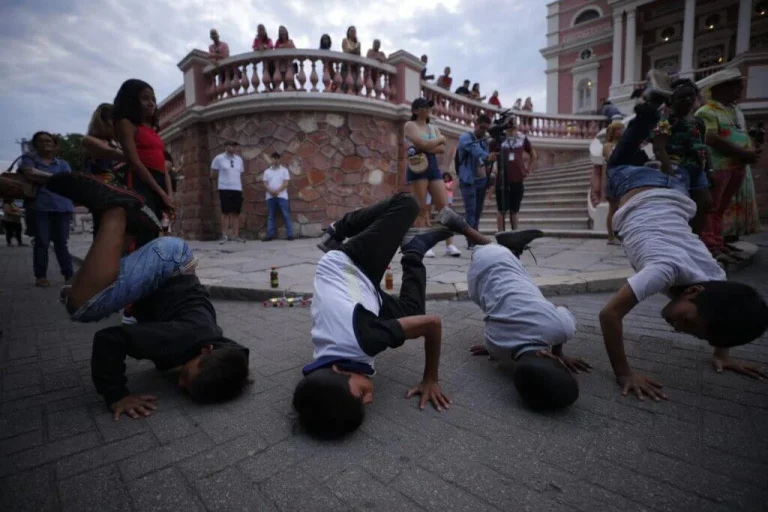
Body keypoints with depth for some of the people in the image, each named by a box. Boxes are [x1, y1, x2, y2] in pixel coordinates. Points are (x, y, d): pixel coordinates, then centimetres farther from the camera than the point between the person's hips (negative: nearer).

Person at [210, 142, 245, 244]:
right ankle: (225, 236, 1)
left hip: (237, 189, 4)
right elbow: (213, 175, 5)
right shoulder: (218, 158, -1)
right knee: (225, 213, -3)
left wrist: (240, 186, 14)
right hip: (224, 189, -4)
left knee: (236, 213, 3)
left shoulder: (239, 159, 11)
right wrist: (219, 184, 11)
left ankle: (235, 235, 7)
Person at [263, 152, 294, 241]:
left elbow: (286, 183, -3)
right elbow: (265, 183, 7)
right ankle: (270, 235, 6)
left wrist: (278, 191, -16)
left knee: (286, 215, -6)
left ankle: (289, 235, -6)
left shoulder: (284, 170, 6)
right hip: (270, 196, 3)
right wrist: (270, 191, -13)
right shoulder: (267, 171, 14)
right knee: (270, 216, 4)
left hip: (282, 196, -3)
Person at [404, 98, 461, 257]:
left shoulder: (434, 127, 20)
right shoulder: (410, 125, 2)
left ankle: (449, 245, -2)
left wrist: (426, 149, -11)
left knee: (444, 206, -3)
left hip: (433, 167, 6)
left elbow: (442, 148, 4)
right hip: (418, 169, -6)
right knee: (422, 209, -6)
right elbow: (423, 144, -15)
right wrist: (440, 138, 1)